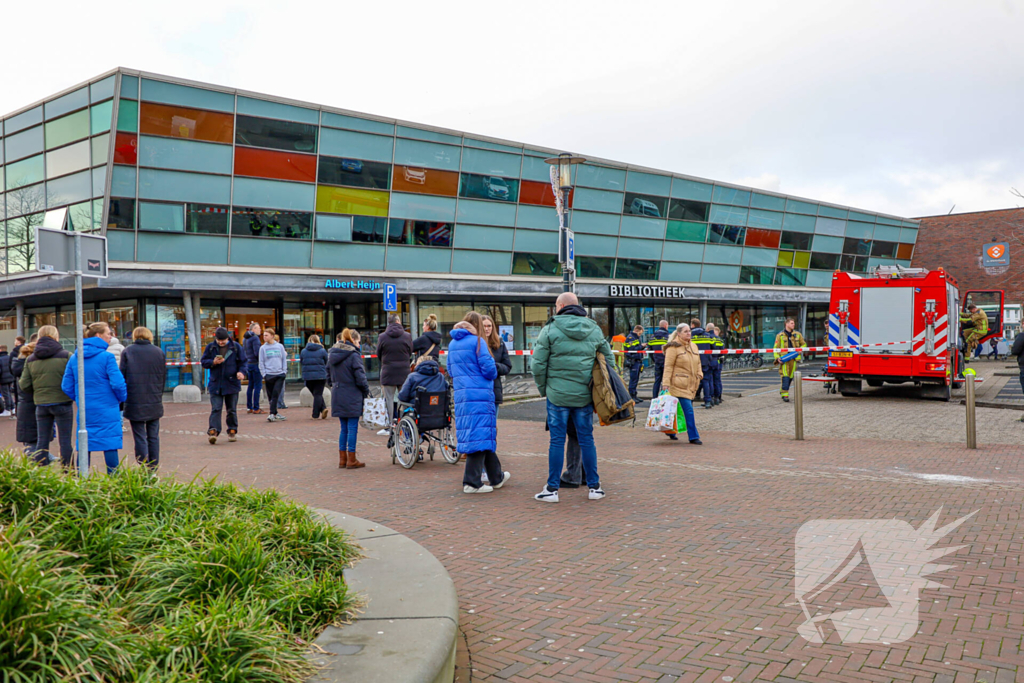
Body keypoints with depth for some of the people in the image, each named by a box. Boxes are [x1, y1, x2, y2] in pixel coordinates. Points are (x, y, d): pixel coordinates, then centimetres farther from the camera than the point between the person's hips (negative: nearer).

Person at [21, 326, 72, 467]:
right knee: (65, 441, 3)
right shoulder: (66, 356, -8)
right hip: (62, 403, -4)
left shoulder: (30, 359, 5)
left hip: (41, 404, 4)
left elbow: (24, 384, 4)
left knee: (42, 441, 11)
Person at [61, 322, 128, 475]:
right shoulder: (107, 356, -11)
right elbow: (117, 383, -15)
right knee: (110, 445, 1)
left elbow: (66, 386, 8)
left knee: (84, 445, 11)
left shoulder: (74, 358, 6)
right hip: (107, 409, -5)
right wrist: (122, 398, 3)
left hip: (84, 410, 5)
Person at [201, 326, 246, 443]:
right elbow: (203, 362, 7)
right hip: (215, 384, 0)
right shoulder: (210, 347, 4)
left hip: (232, 384, 0)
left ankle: (232, 431, 18)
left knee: (232, 410, 8)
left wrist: (241, 372, -15)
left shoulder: (236, 347, 2)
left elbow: (243, 362, 4)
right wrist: (213, 362, -13)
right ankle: (213, 431, -11)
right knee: (215, 409, -7)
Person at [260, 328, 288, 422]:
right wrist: (264, 374, -4)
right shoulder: (263, 348, 5)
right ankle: (275, 413, 13)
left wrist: (284, 371, 2)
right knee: (271, 396, 4)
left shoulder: (280, 346, 7)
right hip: (269, 375, 0)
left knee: (276, 394, -11)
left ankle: (272, 414, -12)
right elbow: (261, 362, 5)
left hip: (280, 374, 0)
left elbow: (284, 359, 11)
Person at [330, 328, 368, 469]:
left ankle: (342, 459, 17)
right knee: (352, 428, 0)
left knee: (344, 428, 14)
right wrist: (366, 392, -1)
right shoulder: (354, 355, -13)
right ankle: (351, 460, 4)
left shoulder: (332, 355, 10)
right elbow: (360, 378, -13)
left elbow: (329, 375, 16)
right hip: (352, 397, -7)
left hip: (337, 396, 7)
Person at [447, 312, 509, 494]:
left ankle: (496, 477, 24)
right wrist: (493, 374, 9)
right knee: (480, 435, -3)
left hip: (461, 396, 8)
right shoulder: (477, 341, -9)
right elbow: (489, 369, -12)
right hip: (480, 395, -8)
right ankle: (472, 482, -2)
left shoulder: (452, 344, 13)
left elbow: (450, 370, 20)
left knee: (485, 436, 15)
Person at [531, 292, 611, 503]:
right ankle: (594, 486, 16)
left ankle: (552, 488, 7)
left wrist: (543, 388, 5)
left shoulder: (550, 329, -6)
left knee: (557, 440, 2)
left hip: (558, 394, -3)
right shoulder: (594, 330, 7)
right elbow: (608, 358, 13)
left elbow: (537, 364, -9)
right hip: (585, 396, 3)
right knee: (587, 439, 10)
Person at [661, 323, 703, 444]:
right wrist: (666, 383, -16)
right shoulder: (673, 347, -7)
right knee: (688, 410, -11)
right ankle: (693, 436, -6)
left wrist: (699, 374, 11)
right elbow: (668, 366, -11)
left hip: (691, 384, 7)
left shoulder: (693, 346, 16)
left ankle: (671, 431, 27)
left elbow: (697, 363, 26)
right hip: (679, 384, -7)